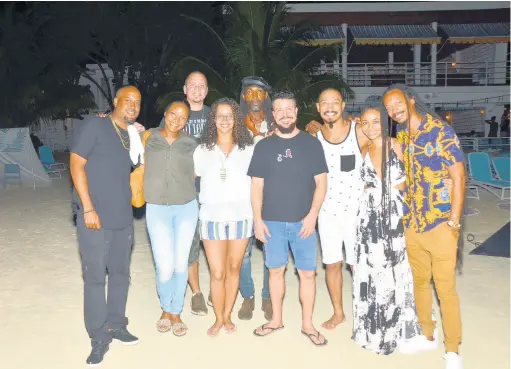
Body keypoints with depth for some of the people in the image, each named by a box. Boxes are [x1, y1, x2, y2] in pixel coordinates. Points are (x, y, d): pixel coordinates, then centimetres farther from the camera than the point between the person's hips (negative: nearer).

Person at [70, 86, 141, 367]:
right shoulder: (95, 126, -7)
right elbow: (76, 165, -12)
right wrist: (88, 208, -16)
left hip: (123, 217, 6)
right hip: (94, 216, -6)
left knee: (120, 273, 14)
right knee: (95, 277, 0)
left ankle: (116, 325, 30)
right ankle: (99, 338, 12)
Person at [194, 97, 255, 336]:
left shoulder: (248, 150, 4)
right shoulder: (203, 150, 5)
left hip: (241, 217, 1)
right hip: (212, 218, -1)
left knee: (234, 267, 11)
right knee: (217, 273, 1)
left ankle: (227, 316, 27)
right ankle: (219, 319, 20)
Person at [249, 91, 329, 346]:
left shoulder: (311, 144, 2)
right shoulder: (264, 146, 5)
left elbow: (321, 182, 1)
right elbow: (256, 186, 5)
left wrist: (312, 215, -9)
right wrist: (257, 219, -2)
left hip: (303, 221, -1)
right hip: (272, 221, 1)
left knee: (307, 273, 3)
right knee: (276, 270, 11)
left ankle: (307, 324, 18)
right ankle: (276, 319, 27)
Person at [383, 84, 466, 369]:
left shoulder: (441, 131, -10)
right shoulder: (400, 138, 8)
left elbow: (458, 177, -11)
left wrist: (454, 222, -14)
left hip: (440, 223, -6)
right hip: (411, 224, 6)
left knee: (446, 288, 2)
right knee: (419, 281, 16)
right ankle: (427, 335, 33)